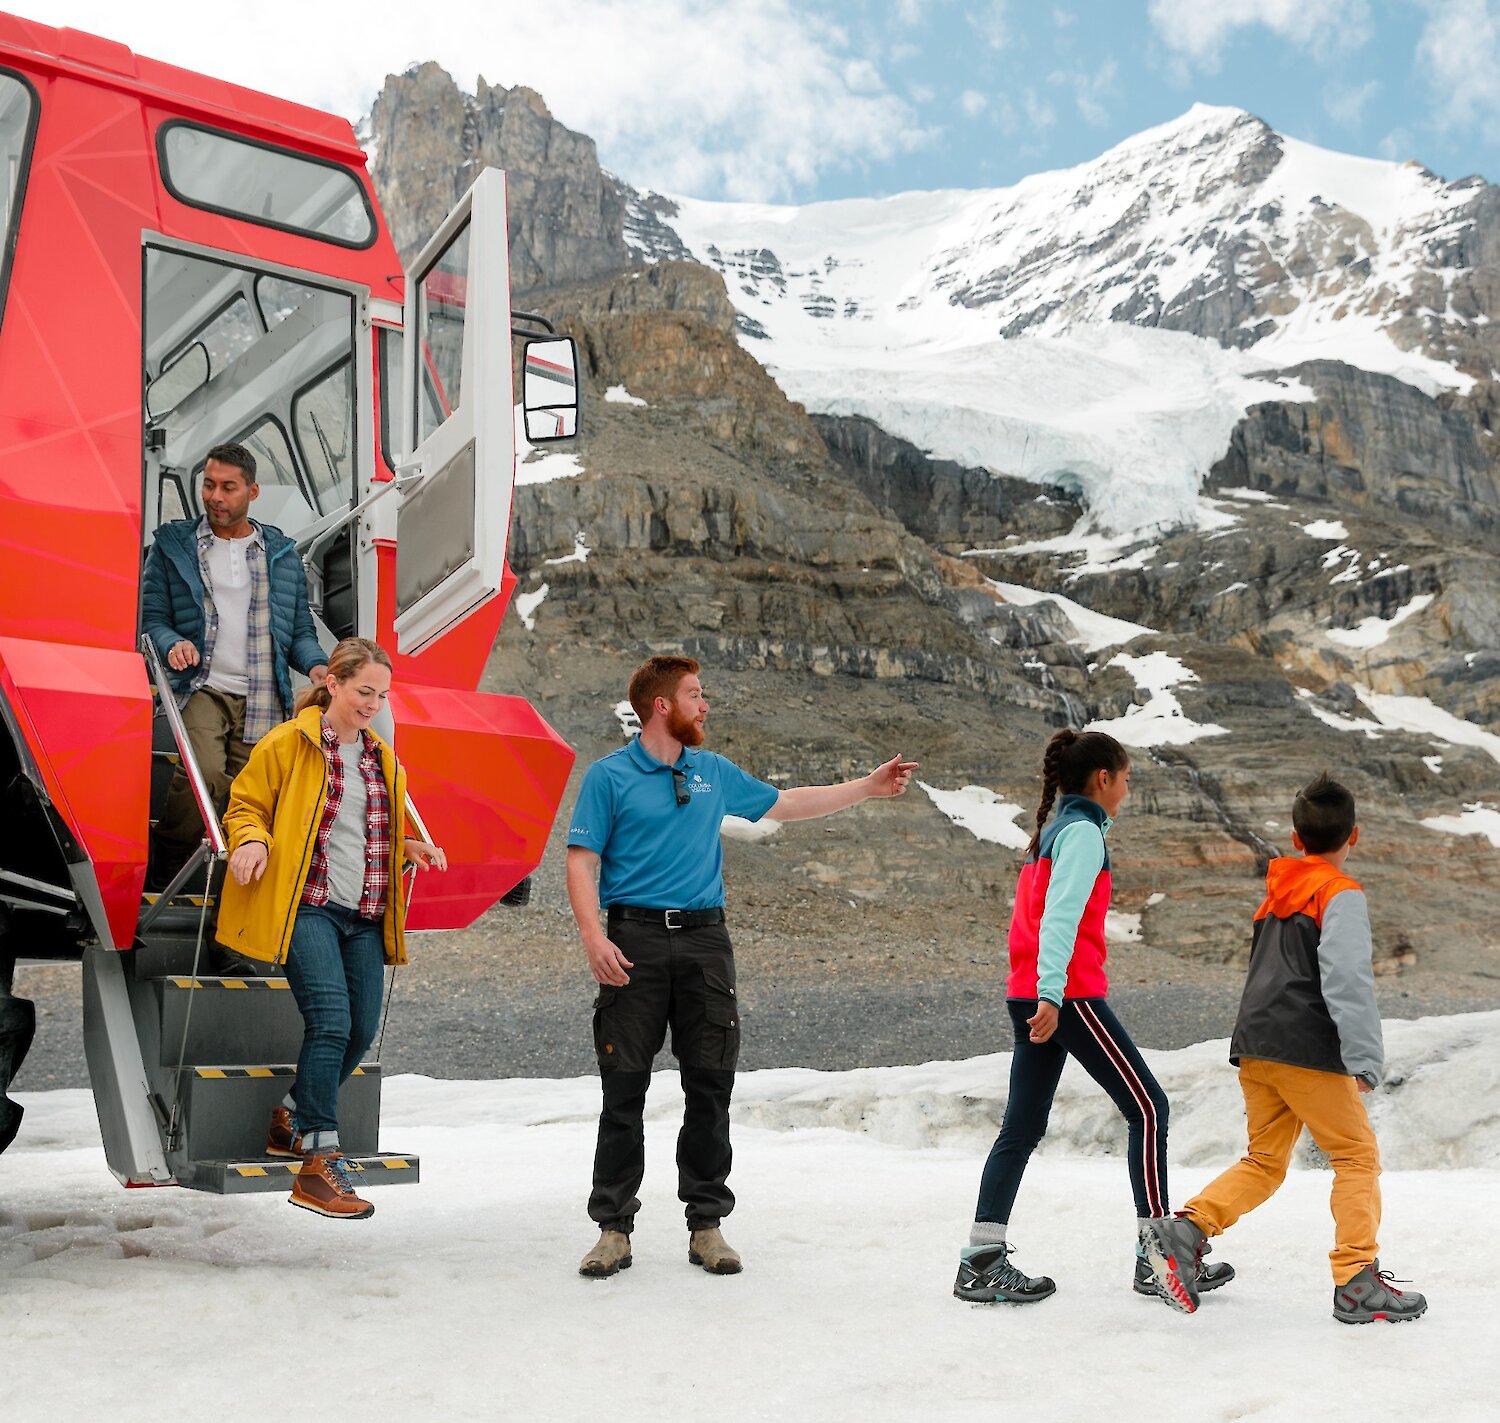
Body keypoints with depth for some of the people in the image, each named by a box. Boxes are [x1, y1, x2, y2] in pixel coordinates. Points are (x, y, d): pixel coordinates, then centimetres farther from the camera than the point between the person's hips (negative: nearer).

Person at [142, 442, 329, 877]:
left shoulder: (282, 553, 17)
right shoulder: (174, 544, 12)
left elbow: (300, 630, 17)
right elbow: (151, 616, 8)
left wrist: (316, 664, -4)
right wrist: (172, 644, -14)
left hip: (263, 700, 3)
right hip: (202, 688, -2)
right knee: (205, 772, -25)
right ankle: (160, 872, -8)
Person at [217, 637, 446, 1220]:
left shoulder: (382, 758, 19)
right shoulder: (287, 744, 0)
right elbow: (246, 806, 3)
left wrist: (410, 847, 9)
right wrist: (251, 840, -18)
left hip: (364, 915, 7)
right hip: (307, 906, -7)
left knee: (361, 1031, 4)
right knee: (330, 1022, -18)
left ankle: (292, 1119, 29)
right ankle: (320, 1163, -10)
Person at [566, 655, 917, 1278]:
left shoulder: (715, 773, 15)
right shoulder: (609, 776, 1)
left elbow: (784, 804, 26)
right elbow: (582, 861, -4)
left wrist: (870, 785, 26)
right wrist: (594, 937, -18)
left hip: (704, 939, 4)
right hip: (636, 937, -4)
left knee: (710, 1087, 4)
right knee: (624, 1088, -2)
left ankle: (707, 1226, 14)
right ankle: (614, 1229, 9)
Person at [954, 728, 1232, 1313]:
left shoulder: (1053, 830, 19)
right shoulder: (1084, 832, -9)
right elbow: (1060, 916, -20)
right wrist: (1051, 994, -27)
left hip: (1029, 996, 10)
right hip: (1068, 993, -10)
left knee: (1023, 1126, 8)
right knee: (1147, 1106, -1)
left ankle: (982, 1262, 7)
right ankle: (1156, 1255, 3)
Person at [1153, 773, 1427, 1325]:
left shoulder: (1275, 893, 19)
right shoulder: (1341, 894, -4)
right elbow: (1348, 980, -16)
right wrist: (1365, 1059, -17)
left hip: (1254, 1046, 7)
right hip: (1308, 1051, -7)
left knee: (1264, 1160, 13)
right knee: (1358, 1156, 3)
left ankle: (1192, 1223, -6)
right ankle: (1356, 1282, -1)